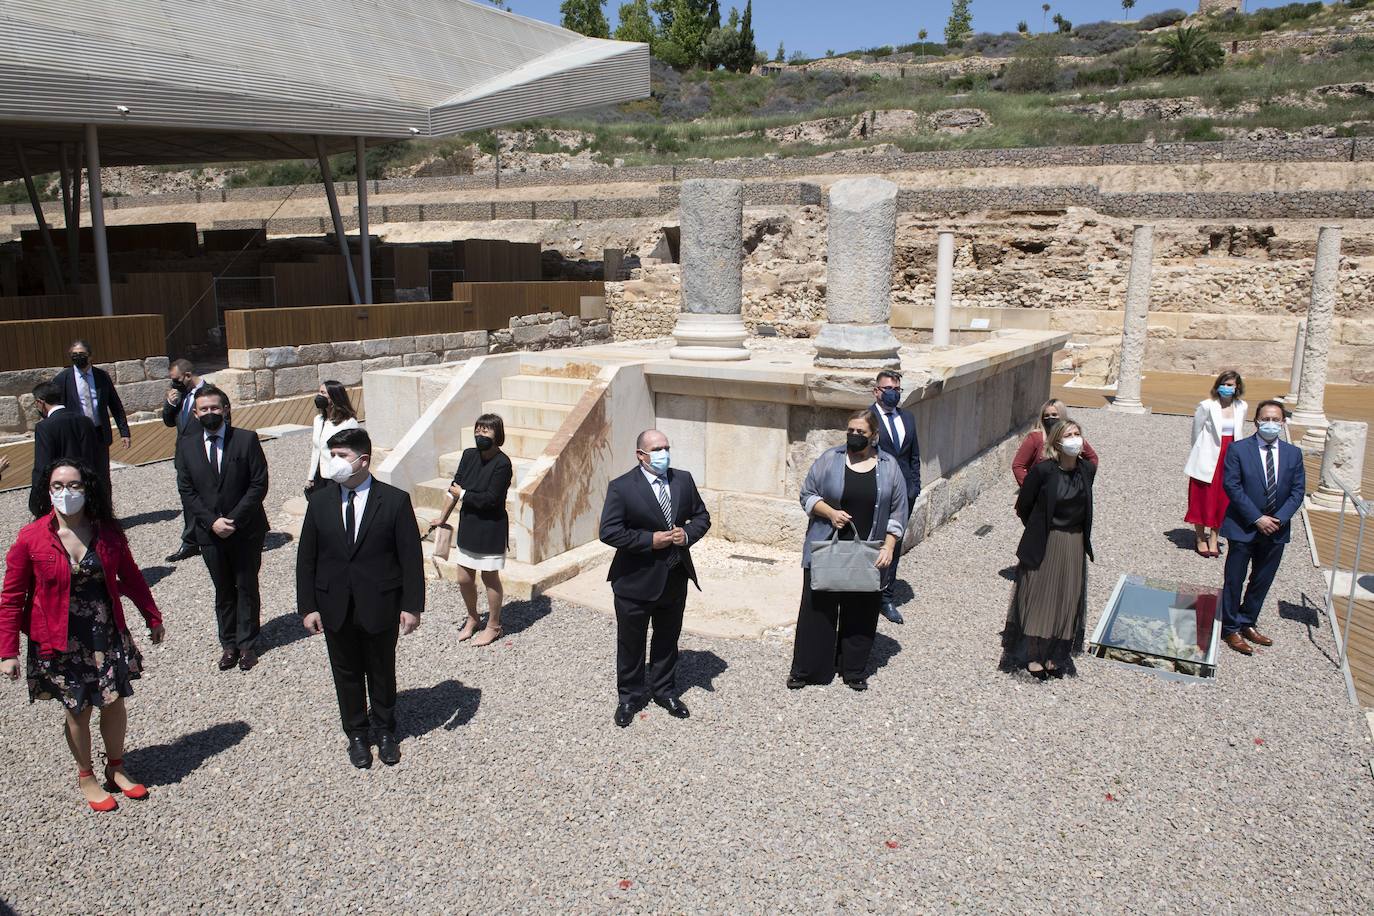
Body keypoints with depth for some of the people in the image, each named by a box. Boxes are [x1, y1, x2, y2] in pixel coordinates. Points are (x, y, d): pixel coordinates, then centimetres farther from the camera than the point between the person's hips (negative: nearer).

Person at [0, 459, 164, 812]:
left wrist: (153, 618, 12)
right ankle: (86, 777, 32)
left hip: (107, 635, 2)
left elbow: (131, 577, 6)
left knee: (114, 703, 12)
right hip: (61, 643, -2)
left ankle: (116, 770, 35)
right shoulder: (31, 539, -13)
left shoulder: (107, 531, -6)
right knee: (78, 711, 10)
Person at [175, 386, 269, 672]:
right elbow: (186, 490, 1)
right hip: (210, 531, 2)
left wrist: (234, 519, -16)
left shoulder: (246, 439, -8)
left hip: (245, 529, -2)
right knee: (223, 590, 13)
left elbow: (259, 484, -10)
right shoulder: (186, 445, 1)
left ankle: (247, 644, 22)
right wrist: (211, 521, -11)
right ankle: (229, 644, 26)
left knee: (247, 587, 10)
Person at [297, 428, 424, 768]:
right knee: (346, 673, 15)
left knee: (382, 671, 14)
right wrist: (307, 606, -2)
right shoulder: (319, 501, -2)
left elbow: (411, 557, -9)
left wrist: (412, 605, -10)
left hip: (380, 606, -2)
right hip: (335, 608, 3)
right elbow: (306, 559, 2)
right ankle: (356, 734, 34)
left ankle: (385, 731, 34)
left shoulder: (395, 500, -11)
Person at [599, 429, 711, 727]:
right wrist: (650, 540, -21)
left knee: (668, 639, 19)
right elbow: (609, 532, -18)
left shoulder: (684, 480, 1)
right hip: (636, 580, -4)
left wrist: (687, 533, -12)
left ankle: (665, 691, 37)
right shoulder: (621, 487, -14)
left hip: (675, 578, 4)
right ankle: (630, 696, 29)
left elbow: (702, 516, 9)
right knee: (631, 643, 11)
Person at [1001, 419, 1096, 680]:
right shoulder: (1043, 470, -16)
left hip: (1074, 544, 5)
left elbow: (1085, 509, 11)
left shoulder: (1087, 470, -3)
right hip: (1044, 544, -5)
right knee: (1039, 599, 3)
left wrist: (1081, 537, 12)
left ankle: (1053, 656, 23)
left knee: (1065, 601, 10)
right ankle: (1033, 656, 15)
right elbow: (1023, 507, -5)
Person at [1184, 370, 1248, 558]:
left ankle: (1213, 537, 22)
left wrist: (1232, 452, 14)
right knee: (1203, 498, 4)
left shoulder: (1241, 407, 3)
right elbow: (1196, 432, -1)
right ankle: (1200, 538, 18)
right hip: (1208, 458, -4)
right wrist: (1201, 454, 7)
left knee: (1223, 500, 9)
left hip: (1229, 459, 4)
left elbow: (1237, 433, 15)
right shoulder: (1206, 406, -11)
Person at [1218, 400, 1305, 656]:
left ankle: (1247, 624, 29)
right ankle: (1231, 629, 17)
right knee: (1234, 580, 5)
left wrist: (1279, 518, -11)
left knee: (1262, 581, 14)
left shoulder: (1293, 453, 4)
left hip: (1276, 530, 4)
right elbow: (1232, 486, -12)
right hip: (1243, 528, -4)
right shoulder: (1238, 450, -8)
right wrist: (1257, 519, -16)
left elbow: (1298, 490, 2)